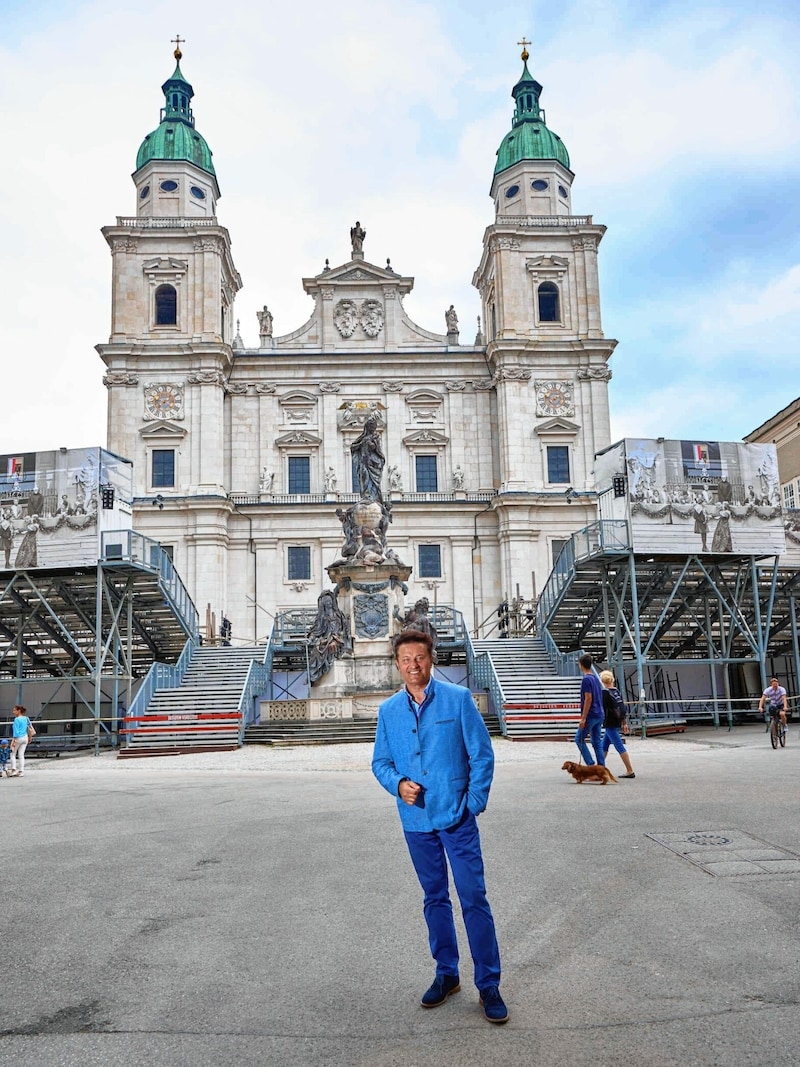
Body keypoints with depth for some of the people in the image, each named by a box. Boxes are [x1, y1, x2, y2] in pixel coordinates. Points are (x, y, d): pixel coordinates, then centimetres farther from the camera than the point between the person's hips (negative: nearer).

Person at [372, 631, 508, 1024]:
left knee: (473, 898, -2)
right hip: (416, 820, 4)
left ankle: (488, 984, 11)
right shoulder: (388, 711, 4)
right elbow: (380, 762, 9)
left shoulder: (458, 698, -6)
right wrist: (398, 784, -11)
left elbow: (482, 754, -5)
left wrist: (474, 802, -9)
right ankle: (446, 973, 31)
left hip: (456, 817, -3)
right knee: (435, 898, 16)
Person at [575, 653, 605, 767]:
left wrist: (583, 718, -18)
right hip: (600, 715, 8)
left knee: (579, 739, 2)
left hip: (591, 716, -8)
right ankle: (602, 767, 7)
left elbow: (588, 699, -19)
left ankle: (590, 764, -4)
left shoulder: (586, 679, -13)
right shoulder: (596, 678, 14)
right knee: (597, 742, 9)